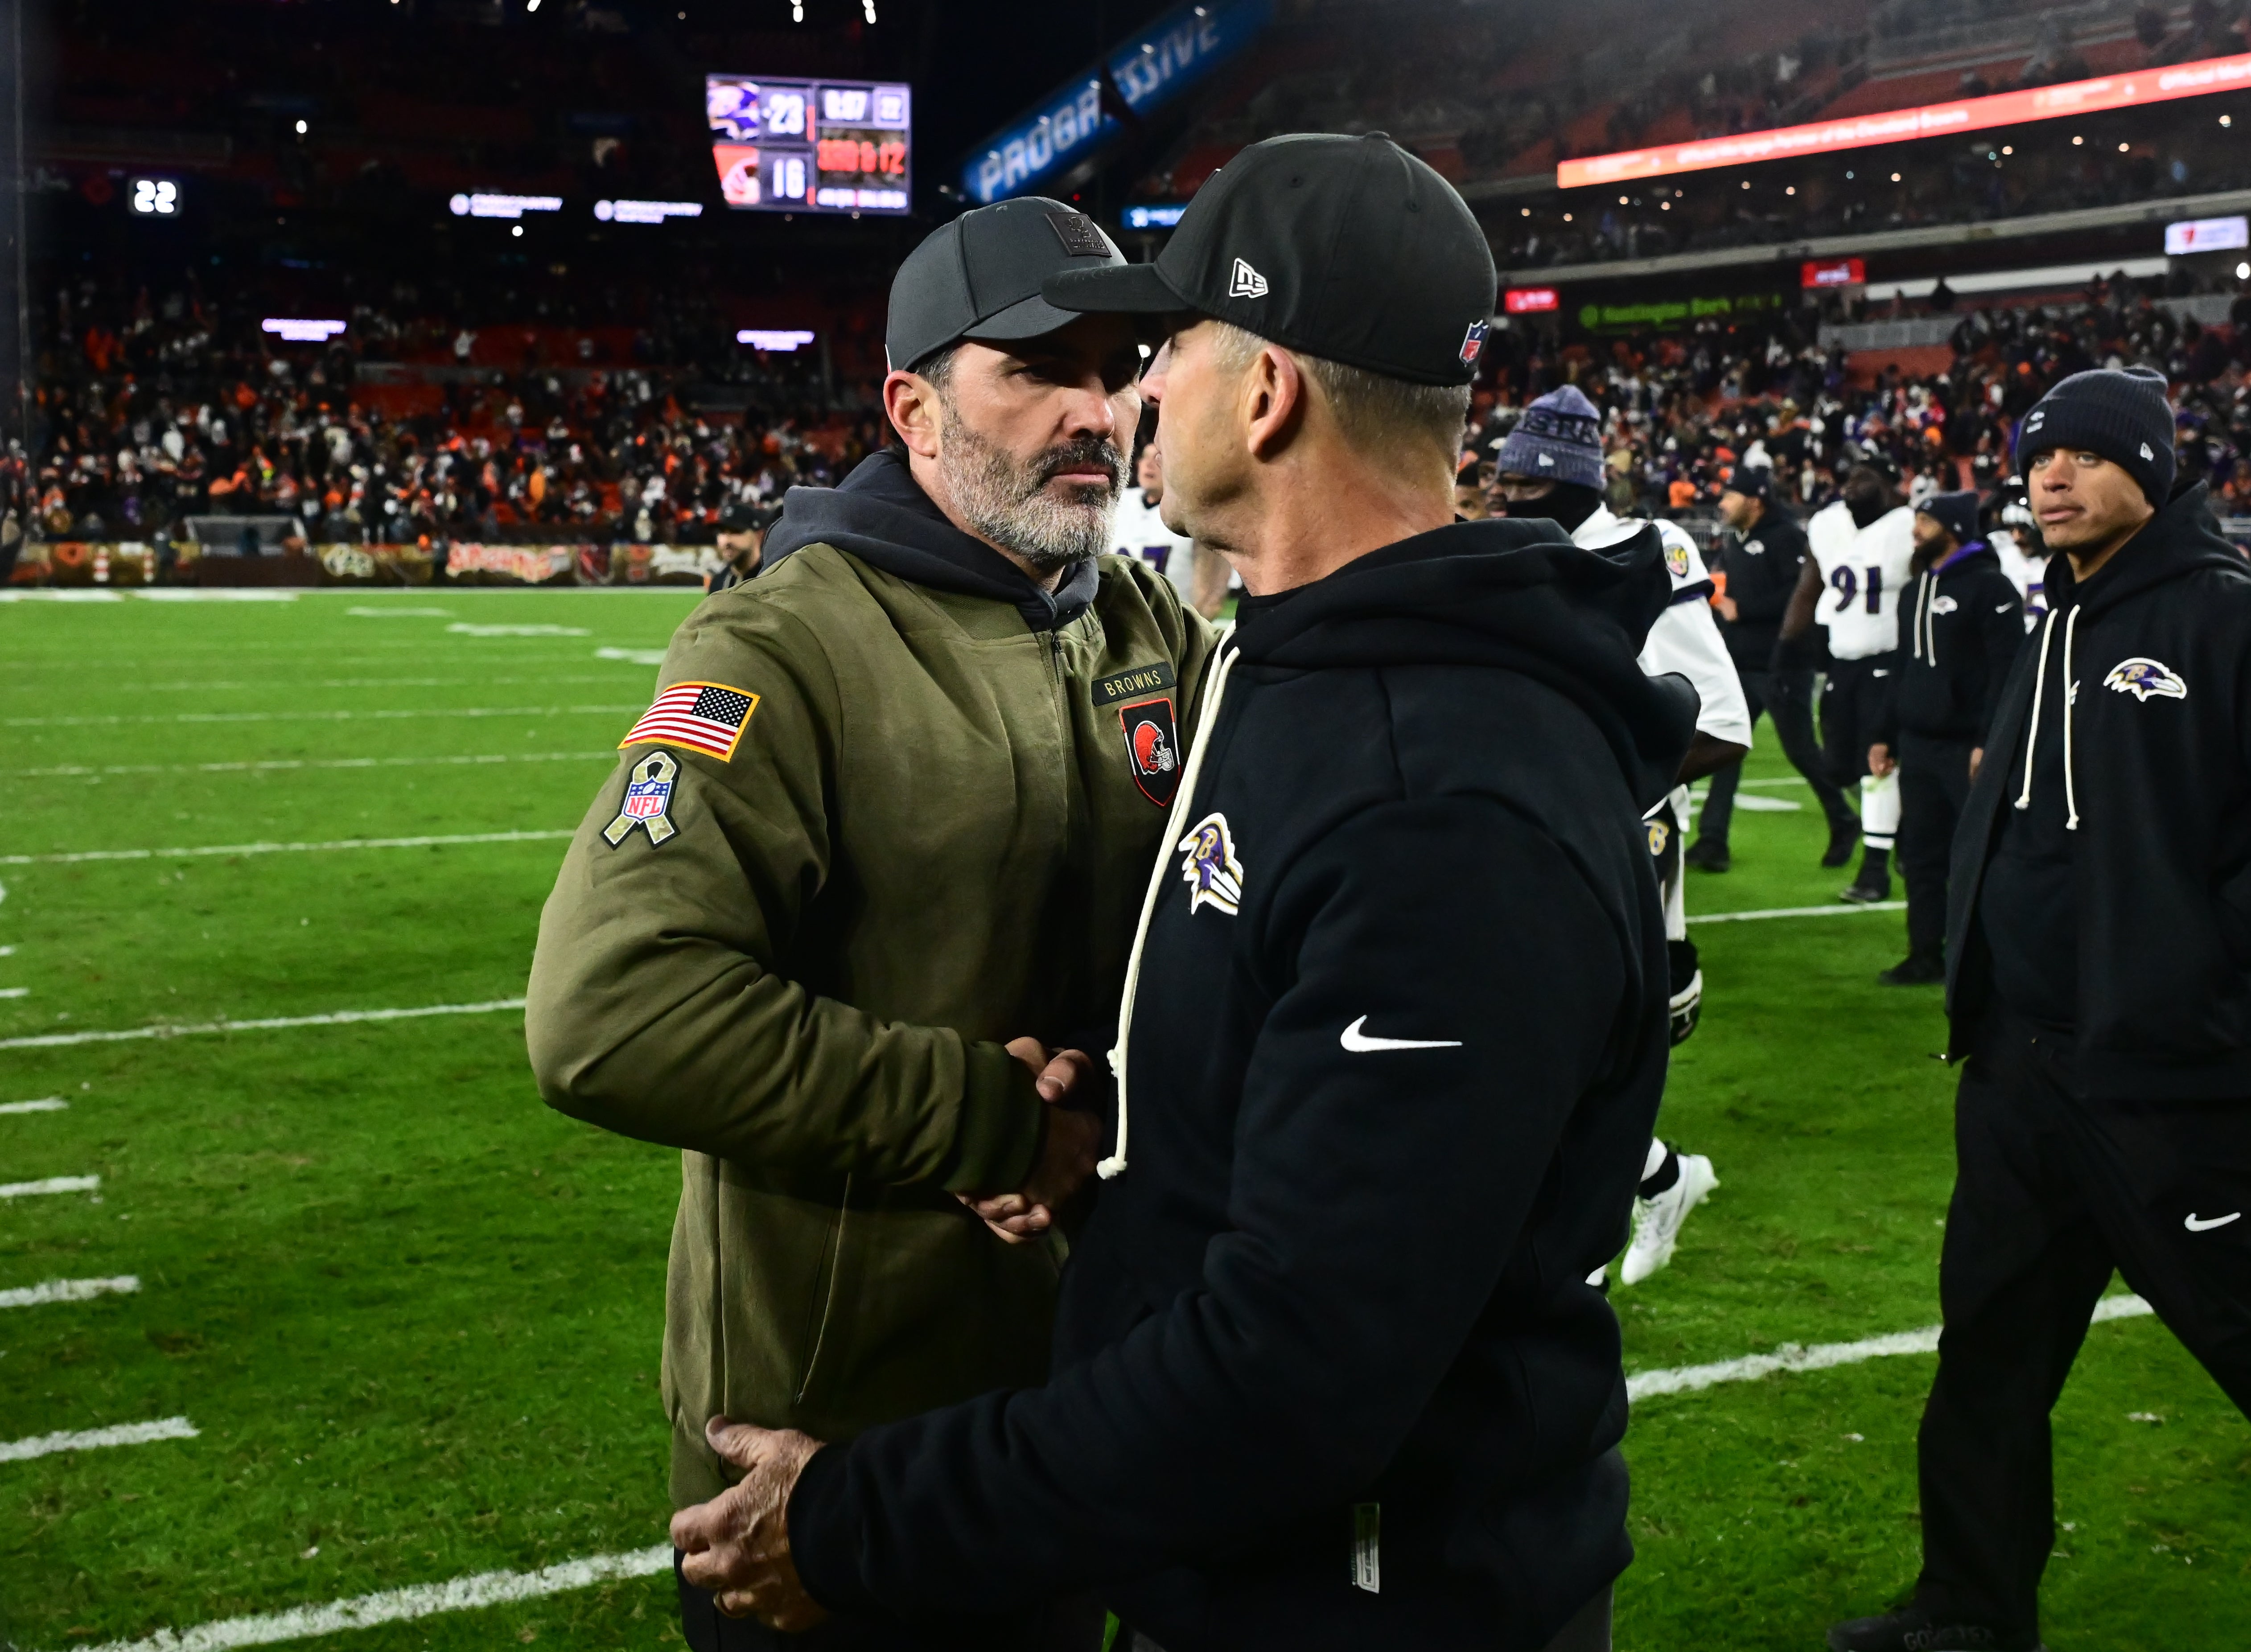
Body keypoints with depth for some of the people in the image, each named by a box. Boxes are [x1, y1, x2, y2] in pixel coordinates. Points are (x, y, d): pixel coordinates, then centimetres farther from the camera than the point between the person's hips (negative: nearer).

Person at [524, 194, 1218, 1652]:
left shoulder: (1162, 637, 4)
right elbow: (613, 1016, -29)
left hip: (1094, 1355, 6)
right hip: (829, 1406, -6)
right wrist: (996, 1119, -23)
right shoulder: (789, 653, -18)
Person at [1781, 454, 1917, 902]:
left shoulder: (1910, 531, -11)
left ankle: (1876, 867, -2)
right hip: (1841, 660, 6)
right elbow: (1807, 593, 13)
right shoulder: (1824, 526, 4)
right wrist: (1784, 650, 8)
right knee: (1838, 765, 7)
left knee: (1878, 763, -9)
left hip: (1889, 662, -6)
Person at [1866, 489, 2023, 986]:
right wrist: (1887, 735, 19)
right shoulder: (1921, 587, 17)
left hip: (1966, 747, -8)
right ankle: (1926, 955, 16)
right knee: (1921, 853, 9)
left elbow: (2007, 670, -16)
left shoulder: (1989, 586, -10)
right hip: (1919, 743, 8)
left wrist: (1989, 741, -22)